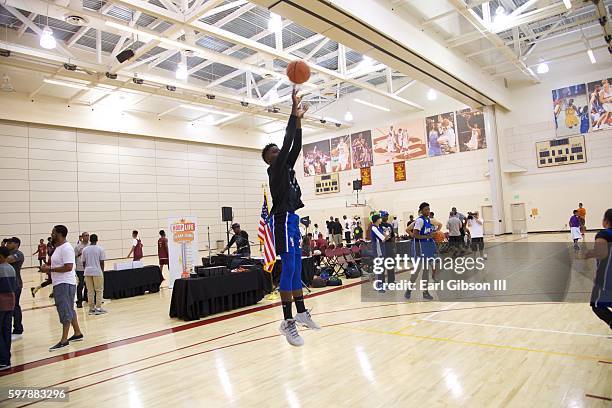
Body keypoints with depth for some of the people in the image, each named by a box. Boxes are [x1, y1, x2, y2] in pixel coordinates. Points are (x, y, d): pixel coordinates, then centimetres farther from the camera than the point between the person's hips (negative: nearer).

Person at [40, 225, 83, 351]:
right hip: (59, 284, 11)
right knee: (69, 310, 17)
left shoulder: (66, 248, -17)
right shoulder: (58, 247, 15)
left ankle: (64, 340, -1)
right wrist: (48, 267, 8)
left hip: (65, 284, -11)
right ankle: (77, 334, 27)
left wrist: (50, 269, -18)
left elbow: (68, 267, -25)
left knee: (65, 311, -6)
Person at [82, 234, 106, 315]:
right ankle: (98, 308, 3)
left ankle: (91, 308, 13)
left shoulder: (85, 249, 5)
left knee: (90, 291, 10)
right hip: (97, 272, -4)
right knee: (99, 290, 5)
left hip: (88, 272, 4)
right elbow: (102, 262, -5)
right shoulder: (100, 249, -5)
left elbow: (84, 263, 6)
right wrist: (102, 272, 5)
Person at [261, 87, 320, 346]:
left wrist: (299, 120, 15)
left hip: (292, 220, 9)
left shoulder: (286, 168, 18)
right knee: (288, 269, -11)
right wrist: (294, 110, -8)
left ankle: (301, 313, 21)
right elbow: (287, 142, -11)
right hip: (282, 221, -9)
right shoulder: (274, 169, -5)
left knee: (297, 269, 12)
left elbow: (296, 146, 17)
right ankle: (287, 322, -8)